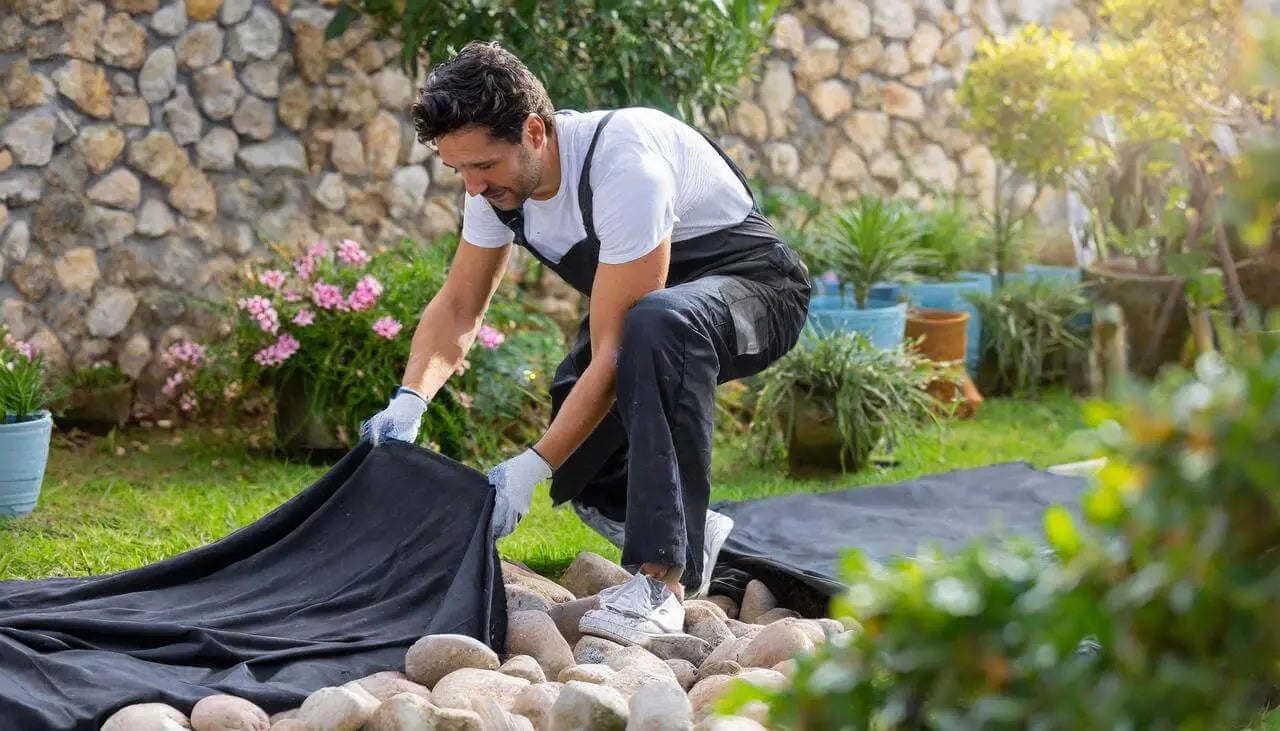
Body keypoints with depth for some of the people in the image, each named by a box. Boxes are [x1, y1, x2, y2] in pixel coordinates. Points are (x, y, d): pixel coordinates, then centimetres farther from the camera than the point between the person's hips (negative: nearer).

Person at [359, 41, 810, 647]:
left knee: (658, 324, -41)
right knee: (577, 473, -3)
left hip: (752, 285, -8)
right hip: (644, 298, 8)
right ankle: (690, 533, 26)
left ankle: (661, 577, -39)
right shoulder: (497, 174, -11)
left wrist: (531, 467, -37)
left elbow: (615, 352, -35)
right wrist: (409, 400, -20)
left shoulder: (622, 164, -36)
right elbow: (457, 307, -2)